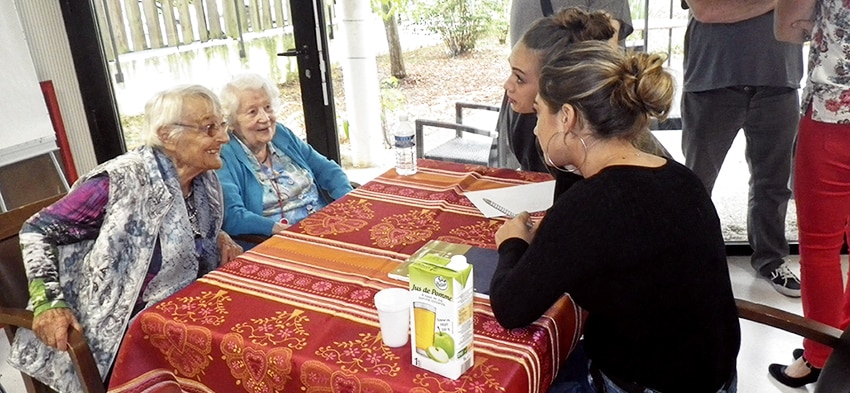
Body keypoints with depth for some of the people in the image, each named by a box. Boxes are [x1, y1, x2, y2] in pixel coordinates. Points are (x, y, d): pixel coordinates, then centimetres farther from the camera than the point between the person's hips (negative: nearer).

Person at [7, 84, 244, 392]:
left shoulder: (206, 180, 0)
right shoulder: (122, 182, -20)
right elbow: (37, 231, -10)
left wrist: (219, 239, 1)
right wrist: (48, 302, -21)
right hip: (117, 331, -6)